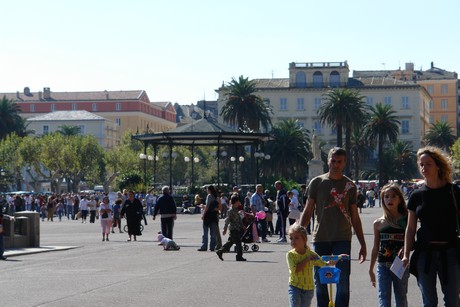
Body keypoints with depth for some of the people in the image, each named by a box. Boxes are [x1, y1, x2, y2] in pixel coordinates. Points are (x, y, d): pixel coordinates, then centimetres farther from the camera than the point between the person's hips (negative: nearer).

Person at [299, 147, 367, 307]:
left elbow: (355, 217, 12)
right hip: (320, 238, 1)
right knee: (320, 281, 5)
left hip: (342, 239, 0)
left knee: (343, 280, -9)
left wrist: (363, 244, 10)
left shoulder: (349, 185, 8)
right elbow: (307, 212, 8)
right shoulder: (317, 182, 6)